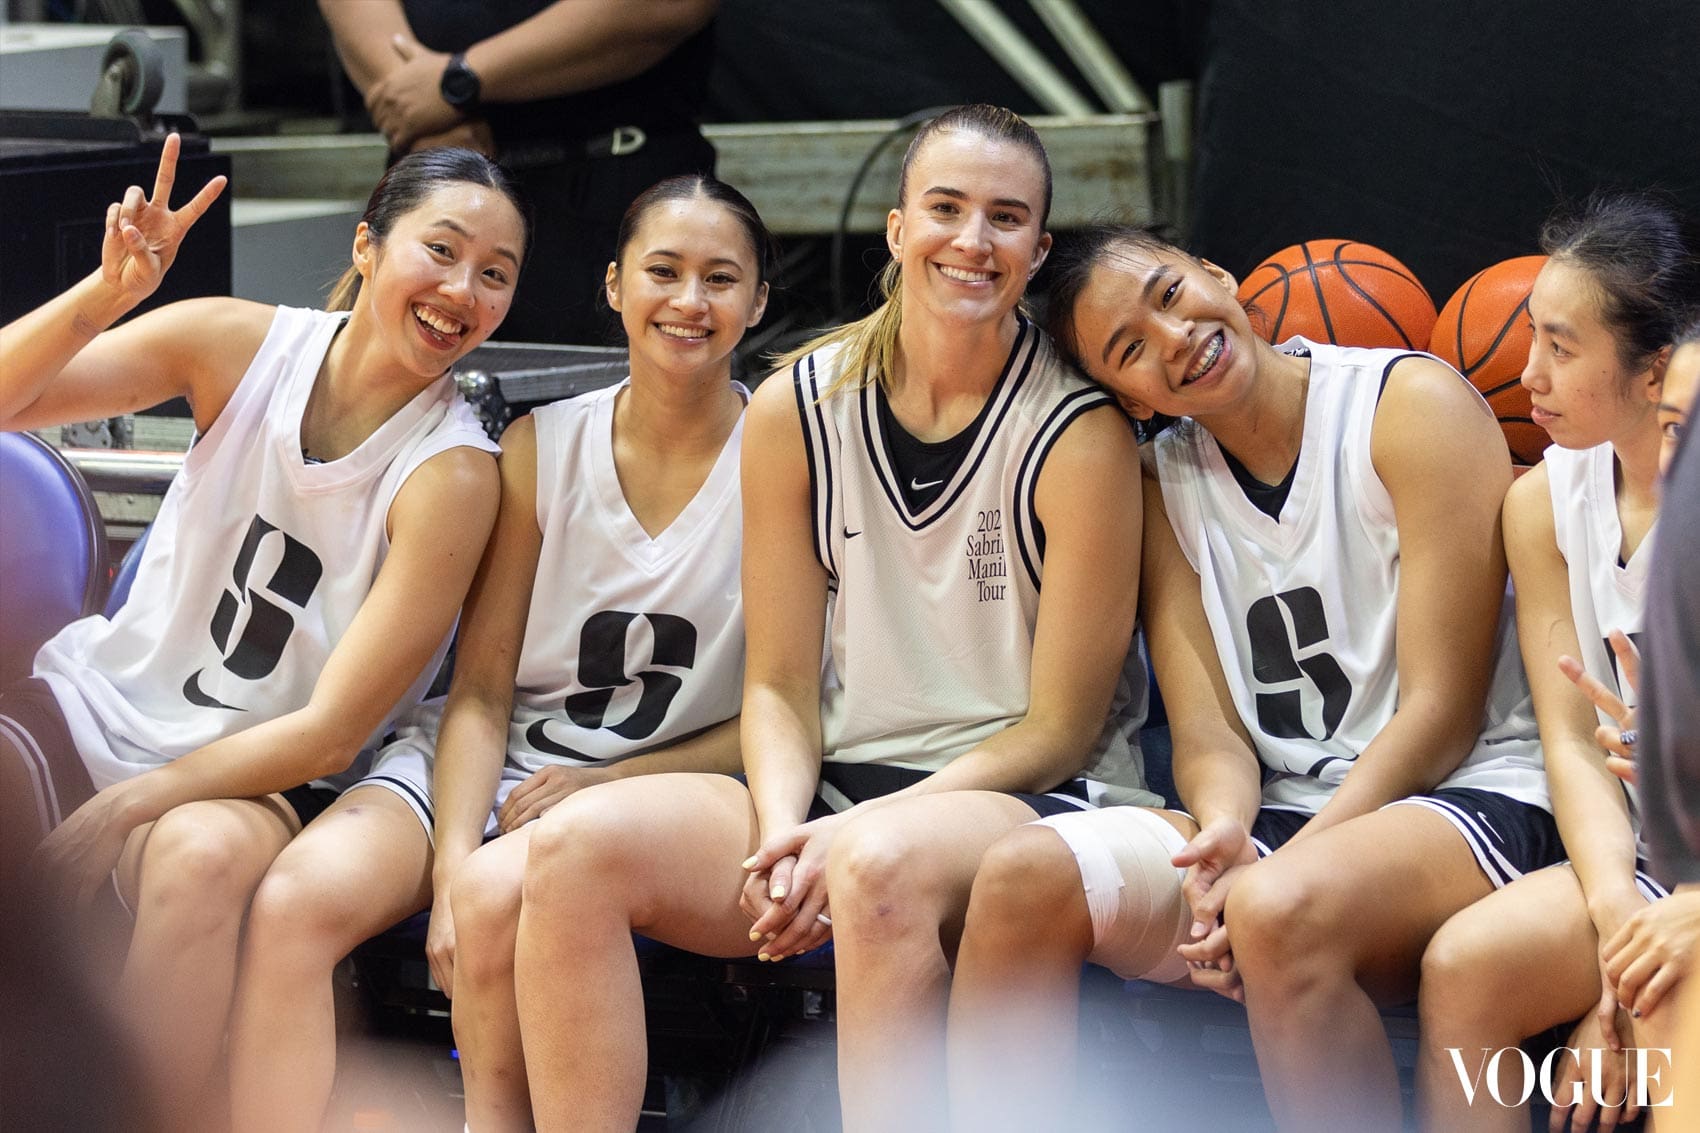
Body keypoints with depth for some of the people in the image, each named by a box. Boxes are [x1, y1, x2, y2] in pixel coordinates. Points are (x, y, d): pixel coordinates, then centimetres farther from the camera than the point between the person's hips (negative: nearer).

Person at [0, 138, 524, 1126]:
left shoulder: (450, 477, -14)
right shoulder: (244, 344, -4)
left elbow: (331, 732, -15)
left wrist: (129, 806, -17)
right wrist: (109, 293, -24)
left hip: (247, 777, -3)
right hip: (97, 700, 3)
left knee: (205, 854, -37)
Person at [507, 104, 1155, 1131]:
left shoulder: (1081, 434, -8)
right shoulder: (798, 409, 4)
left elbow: (1059, 731, -7)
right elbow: (780, 686, 7)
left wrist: (853, 834, -17)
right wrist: (783, 831, -14)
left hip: (1034, 799, -4)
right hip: (835, 791, 4)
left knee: (881, 864, -39)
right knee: (577, 843, -21)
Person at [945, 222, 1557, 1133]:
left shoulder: (1412, 403, -4)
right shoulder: (1163, 486, 13)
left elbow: (1441, 713, -9)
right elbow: (1210, 733, 3)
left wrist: (1269, 873, -18)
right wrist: (1224, 837, -21)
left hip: (1468, 799, -5)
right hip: (1282, 816, 5)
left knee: (1281, 909, -37)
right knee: (1024, 877, -22)